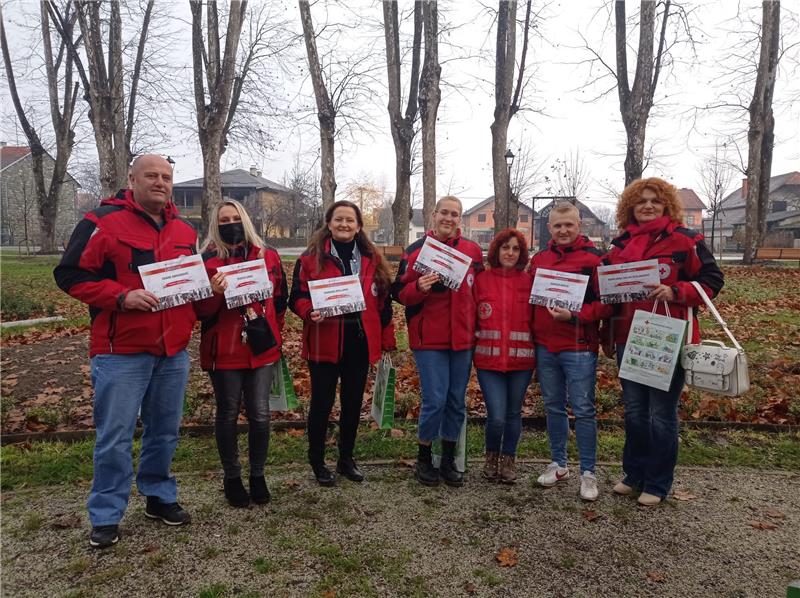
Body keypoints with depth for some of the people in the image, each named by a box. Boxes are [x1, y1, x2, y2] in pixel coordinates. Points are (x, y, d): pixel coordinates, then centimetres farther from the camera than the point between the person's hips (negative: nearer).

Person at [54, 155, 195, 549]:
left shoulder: (185, 232, 12)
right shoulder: (103, 222, -6)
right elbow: (71, 275, -8)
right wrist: (122, 296, -19)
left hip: (173, 351, 5)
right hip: (121, 351, -5)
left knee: (165, 431, 15)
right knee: (115, 436, 2)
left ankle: (159, 497, 33)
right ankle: (106, 516, 17)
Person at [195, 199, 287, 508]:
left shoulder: (268, 256, 6)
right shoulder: (207, 260, -3)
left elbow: (280, 299, 16)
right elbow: (199, 309, -6)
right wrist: (214, 292, -24)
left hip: (262, 348, 2)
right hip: (224, 351, -2)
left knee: (260, 414, 4)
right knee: (228, 414, 8)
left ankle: (258, 475, 23)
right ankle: (232, 477, 25)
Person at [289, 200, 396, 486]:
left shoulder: (372, 258, 8)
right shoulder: (311, 258, -1)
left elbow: (383, 301, 9)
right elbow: (297, 296, -3)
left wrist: (387, 340, 6)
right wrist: (310, 312, -25)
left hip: (360, 341, 4)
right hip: (325, 342, -3)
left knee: (353, 402, 14)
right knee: (322, 403, 5)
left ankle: (346, 459, 31)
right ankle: (317, 462, 24)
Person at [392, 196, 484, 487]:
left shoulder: (472, 250, 6)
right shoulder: (415, 250, -2)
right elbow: (399, 293, -3)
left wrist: (476, 326, 7)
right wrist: (419, 287, -23)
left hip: (462, 338, 4)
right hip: (429, 339, -3)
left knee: (457, 401, 10)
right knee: (435, 400, -6)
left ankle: (449, 460, 25)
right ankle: (423, 459, 15)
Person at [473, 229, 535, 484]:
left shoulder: (529, 282, 3)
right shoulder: (481, 280, 1)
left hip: (521, 359, 2)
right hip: (489, 358, -1)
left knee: (513, 414, 12)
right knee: (496, 417, -6)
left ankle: (508, 461, 33)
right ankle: (492, 457, 24)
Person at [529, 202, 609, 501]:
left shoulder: (594, 258, -5)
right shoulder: (539, 259, 11)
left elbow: (606, 303, -8)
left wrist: (575, 316, -21)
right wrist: (532, 333, 7)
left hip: (579, 347, -5)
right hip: (545, 347, 5)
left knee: (583, 410, 1)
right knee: (553, 407, 14)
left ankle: (588, 473, 13)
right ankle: (558, 464, 28)